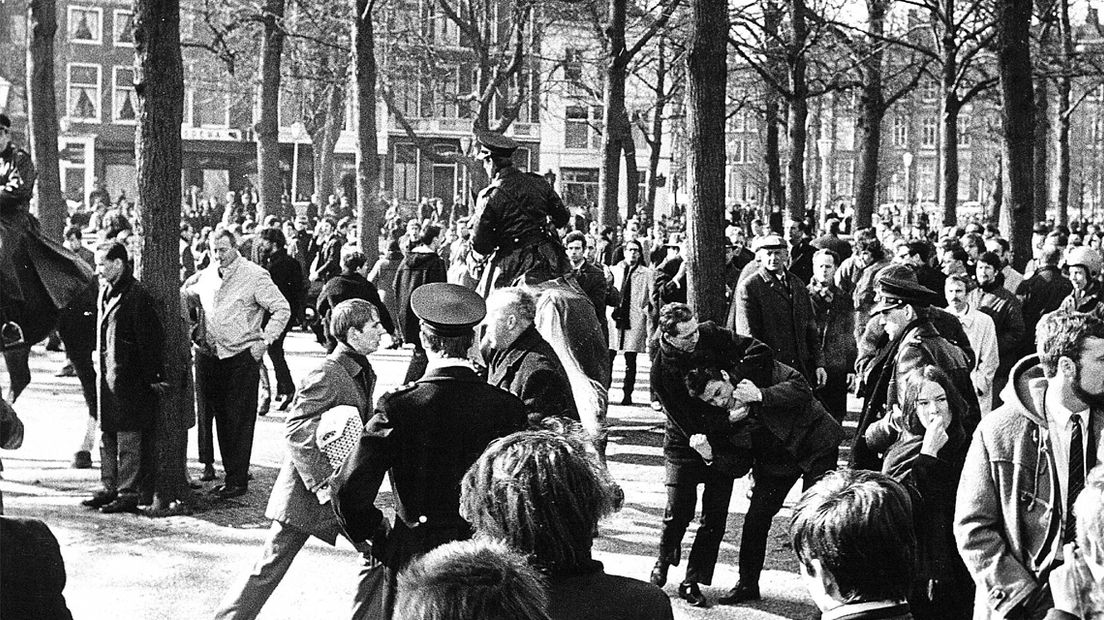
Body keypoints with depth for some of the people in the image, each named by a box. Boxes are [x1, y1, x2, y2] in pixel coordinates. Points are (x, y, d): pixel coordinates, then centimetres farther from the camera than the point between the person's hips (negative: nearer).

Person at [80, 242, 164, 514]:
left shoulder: (136, 295, -14)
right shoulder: (105, 292, 13)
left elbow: (152, 337, -15)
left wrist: (154, 376, -15)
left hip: (129, 377, -9)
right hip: (108, 375, 9)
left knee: (128, 437, -3)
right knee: (107, 435, 14)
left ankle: (129, 493, 2)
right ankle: (110, 488, 22)